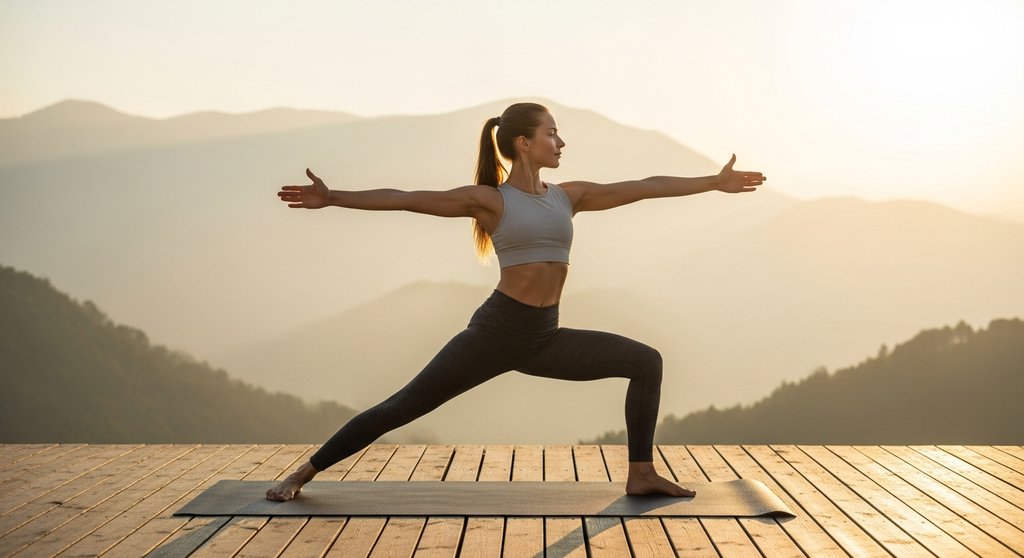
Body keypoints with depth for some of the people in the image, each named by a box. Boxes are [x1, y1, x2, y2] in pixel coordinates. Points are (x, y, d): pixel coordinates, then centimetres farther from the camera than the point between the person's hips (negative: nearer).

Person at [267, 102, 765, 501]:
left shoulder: (569, 196, 9)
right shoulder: (490, 199, -5)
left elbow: (645, 187, 11)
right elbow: (409, 199, -10)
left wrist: (715, 182, 14)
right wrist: (333, 198, -17)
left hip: (545, 338, 6)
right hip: (497, 329, -5)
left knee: (646, 362, -1)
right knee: (403, 406, -5)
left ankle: (641, 474, 7)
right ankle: (304, 472, 8)